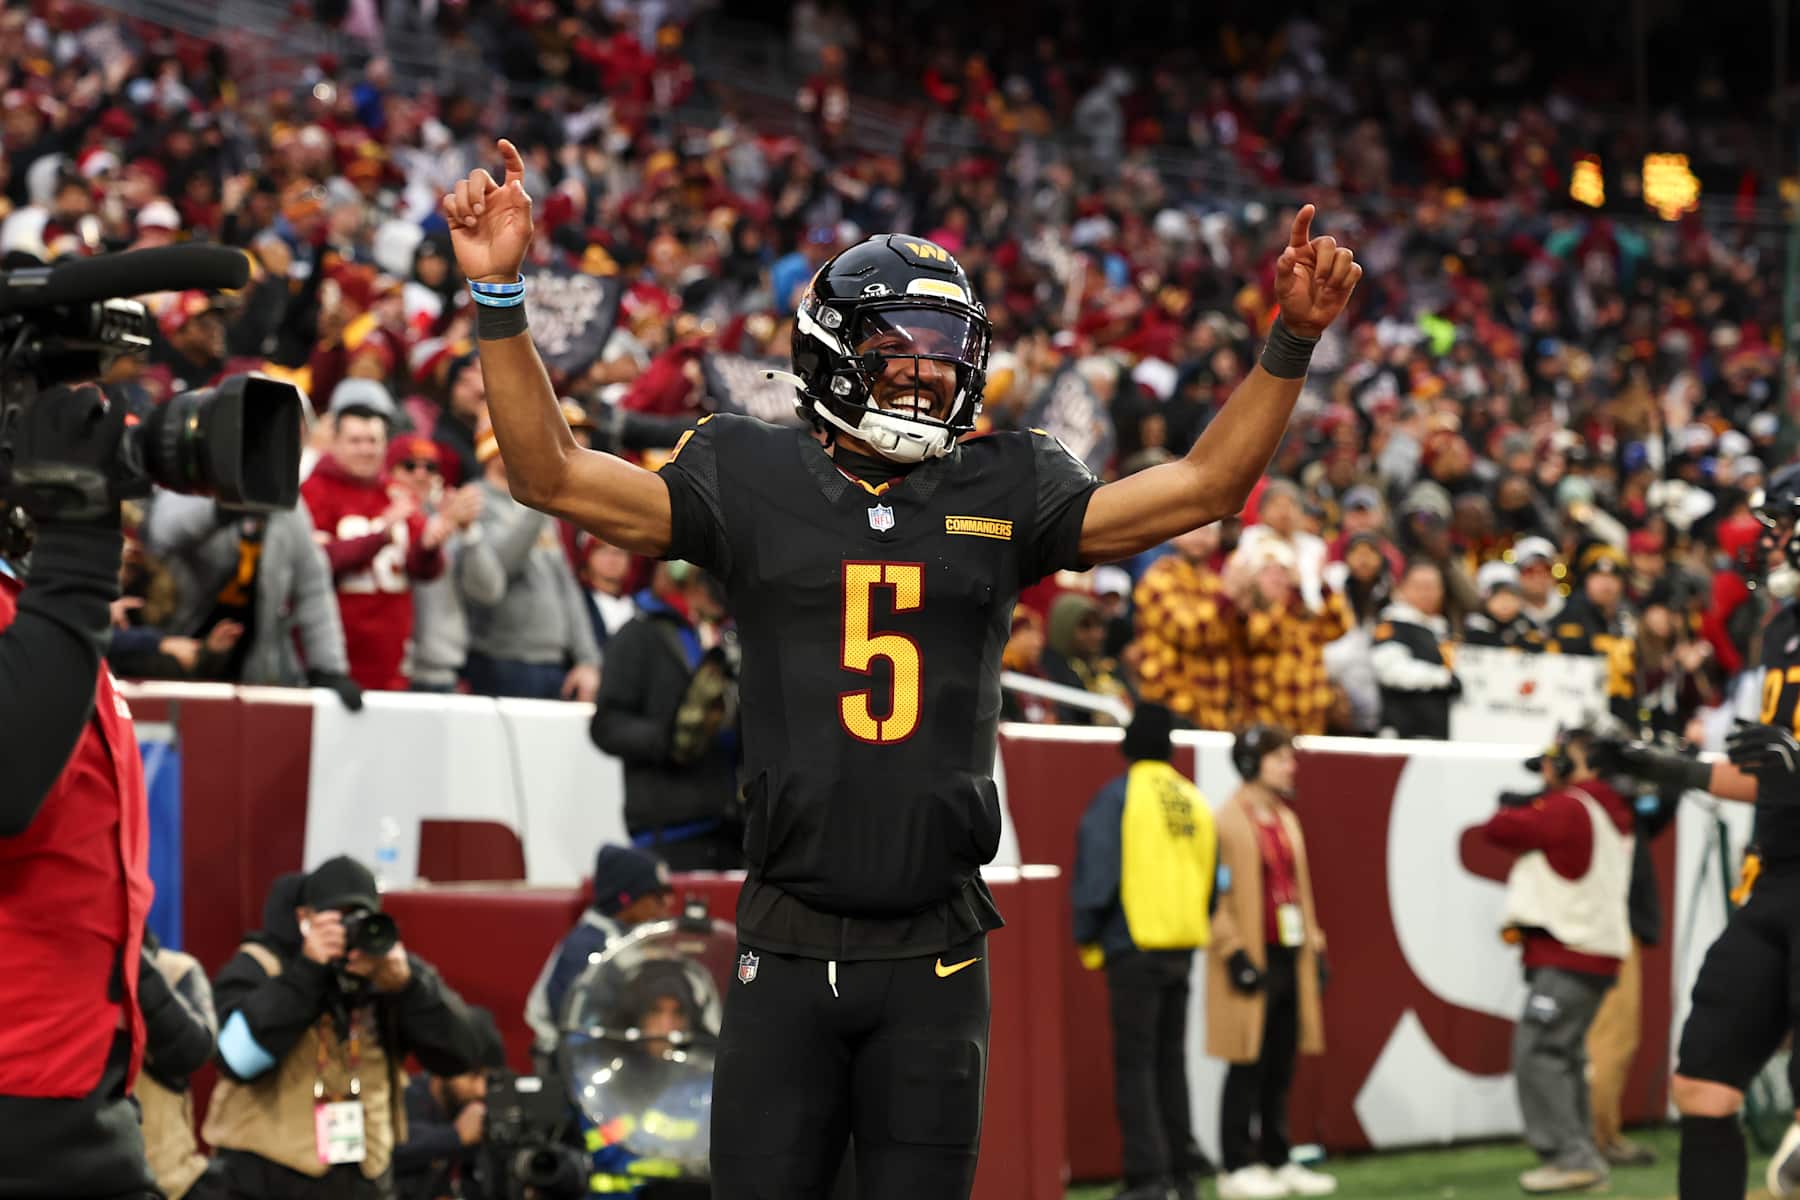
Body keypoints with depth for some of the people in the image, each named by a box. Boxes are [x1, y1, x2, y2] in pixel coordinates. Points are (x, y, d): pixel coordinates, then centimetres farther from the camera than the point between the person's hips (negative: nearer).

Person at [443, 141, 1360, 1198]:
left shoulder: (1004, 495, 8)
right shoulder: (755, 482, 4)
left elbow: (1203, 487, 10)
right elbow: (552, 473, 0)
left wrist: (1292, 344, 1)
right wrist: (500, 297, -9)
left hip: (937, 958, 1)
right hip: (788, 953, -1)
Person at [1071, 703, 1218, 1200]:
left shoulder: (1118, 796, -8)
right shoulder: (1193, 799, 9)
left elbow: (1096, 873, -13)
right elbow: (1213, 872, 14)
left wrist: (1086, 938, -2)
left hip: (1133, 948, -6)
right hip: (1183, 946, 6)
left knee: (1135, 1062, -2)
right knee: (1170, 1057, 16)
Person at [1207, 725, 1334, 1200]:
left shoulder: (1287, 819, 16)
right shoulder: (1229, 822, -10)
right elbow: (1218, 895, -14)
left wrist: (1314, 947, 15)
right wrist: (1236, 955, -18)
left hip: (1289, 960, 8)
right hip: (1252, 963, -8)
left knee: (1280, 1070, 11)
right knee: (1248, 1069, -5)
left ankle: (1276, 1161, 18)